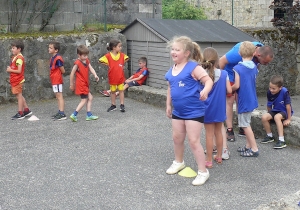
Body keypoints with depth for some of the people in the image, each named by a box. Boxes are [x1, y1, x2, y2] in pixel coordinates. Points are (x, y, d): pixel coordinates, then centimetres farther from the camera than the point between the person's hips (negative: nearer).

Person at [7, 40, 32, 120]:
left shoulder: (19, 58, -18)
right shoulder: (14, 57, 12)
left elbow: (19, 70, -23)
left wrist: (10, 70, -13)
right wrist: (9, 69, 0)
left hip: (18, 80, -10)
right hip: (15, 80, 10)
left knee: (19, 96, -2)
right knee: (19, 96, 16)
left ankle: (20, 113, 5)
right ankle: (26, 110, 25)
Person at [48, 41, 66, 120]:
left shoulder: (58, 59, -18)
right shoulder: (52, 58, 11)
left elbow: (63, 71, -15)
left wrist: (57, 74, 1)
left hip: (57, 80, -10)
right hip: (54, 80, 10)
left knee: (59, 96, -9)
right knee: (58, 97, 14)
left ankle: (62, 114, -8)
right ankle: (60, 112, 22)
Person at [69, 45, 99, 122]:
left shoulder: (87, 61, 7)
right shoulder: (77, 63, -17)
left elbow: (91, 68, -4)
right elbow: (72, 74, -12)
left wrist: (95, 75, -24)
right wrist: (71, 84, -5)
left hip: (85, 84, 9)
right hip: (81, 84, -9)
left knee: (90, 98, 11)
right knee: (84, 100, -5)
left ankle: (89, 115, 16)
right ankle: (74, 115, -2)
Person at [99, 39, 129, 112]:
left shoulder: (122, 55, -3)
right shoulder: (108, 56, -14)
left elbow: (126, 58, 16)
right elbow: (101, 60, -12)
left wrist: (123, 63, 2)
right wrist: (108, 64, -12)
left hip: (120, 77, 2)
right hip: (112, 77, -2)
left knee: (121, 90, 6)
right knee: (113, 91, 12)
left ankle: (122, 105, 13)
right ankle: (113, 105, 22)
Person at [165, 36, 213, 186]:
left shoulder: (193, 67, -16)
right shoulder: (172, 70, 7)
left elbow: (208, 80, -21)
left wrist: (205, 91, -42)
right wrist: (168, 105, 21)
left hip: (194, 111, -8)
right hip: (178, 111, 8)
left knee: (193, 141, -5)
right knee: (177, 138, 19)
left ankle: (203, 172, 7)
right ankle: (179, 162, 44)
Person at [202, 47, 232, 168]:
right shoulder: (224, 74, -7)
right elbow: (229, 90, -7)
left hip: (208, 108, -3)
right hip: (220, 109, 3)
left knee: (209, 134, 4)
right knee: (218, 132, 18)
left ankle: (209, 161, 10)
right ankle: (219, 156, 29)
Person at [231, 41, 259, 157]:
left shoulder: (238, 68, -17)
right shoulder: (254, 67, 4)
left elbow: (236, 86, -18)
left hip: (244, 100, -7)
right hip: (252, 99, 7)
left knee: (245, 125, 1)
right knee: (246, 123, 18)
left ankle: (254, 149, 5)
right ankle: (248, 146, 25)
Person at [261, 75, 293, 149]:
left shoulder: (284, 92, -25)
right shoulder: (269, 93, -11)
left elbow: (288, 106, -20)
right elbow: (269, 105, 5)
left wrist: (289, 119, -15)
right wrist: (270, 115, 10)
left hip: (285, 112, -5)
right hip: (275, 111, 5)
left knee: (277, 117, -36)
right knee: (264, 117, -20)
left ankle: (282, 141, -34)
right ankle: (270, 136, 4)